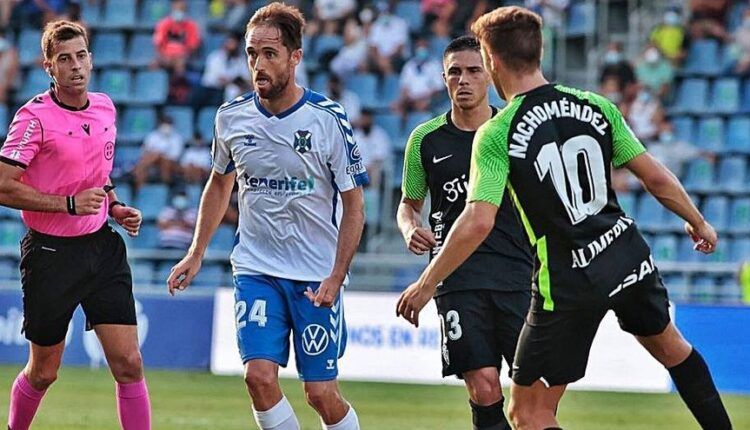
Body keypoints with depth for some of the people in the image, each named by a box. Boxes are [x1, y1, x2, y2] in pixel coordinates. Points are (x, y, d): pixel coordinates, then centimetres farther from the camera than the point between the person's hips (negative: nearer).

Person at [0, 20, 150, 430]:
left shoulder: (104, 107, 7)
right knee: (43, 372, 7)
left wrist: (115, 207, 7)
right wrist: (69, 204, -21)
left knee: (129, 363, -6)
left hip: (101, 246, 5)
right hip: (50, 254, -5)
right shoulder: (35, 116, -13)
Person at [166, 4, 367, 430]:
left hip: (318, 278, -3)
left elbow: (353, 205, -6)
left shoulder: (328, 118, -11)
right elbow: (220, 184, 18)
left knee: (322, 395, -3)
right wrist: (196, 254, 14)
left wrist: (336, 277, -14)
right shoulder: (232, 117, 0)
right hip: (256, 270, 3)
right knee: (260, 376, -14)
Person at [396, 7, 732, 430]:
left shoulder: (496, 134, -12)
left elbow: (478, 223, -21)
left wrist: (426, 285, -12)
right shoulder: (595, 106, 1)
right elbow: (656, 177, 4)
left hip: (568, 282, -5)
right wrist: (698, 222, 22)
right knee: (669, 345, 34)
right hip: (628, 253, 5)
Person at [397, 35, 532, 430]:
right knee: (483, 386, -11)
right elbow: (409, 203, 20)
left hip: (518, 272, 0)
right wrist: (410, 230, -2)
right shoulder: (426, 139, 8)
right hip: (458, 276, 0)